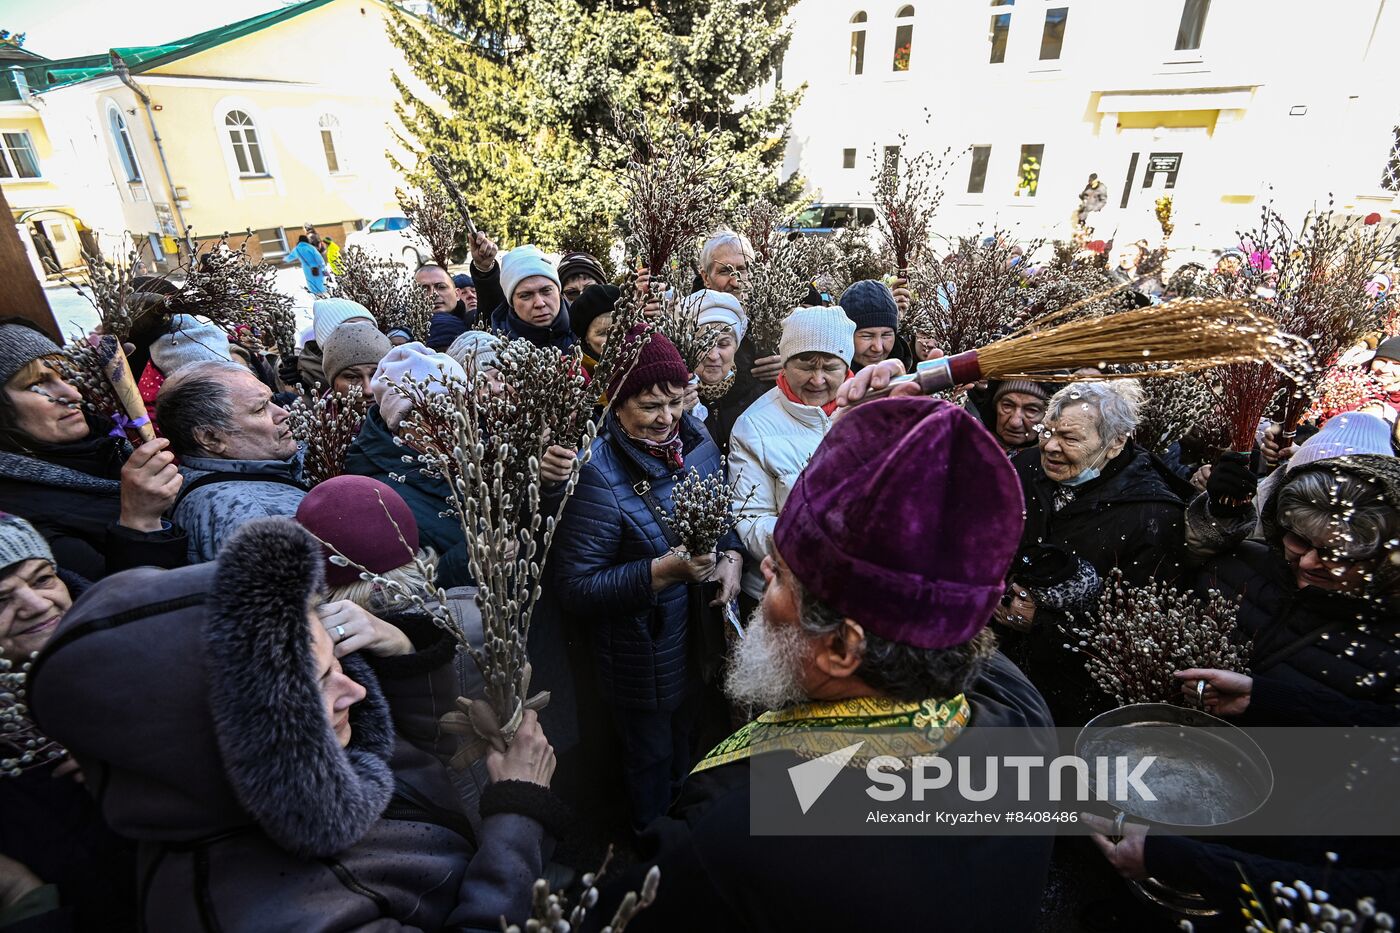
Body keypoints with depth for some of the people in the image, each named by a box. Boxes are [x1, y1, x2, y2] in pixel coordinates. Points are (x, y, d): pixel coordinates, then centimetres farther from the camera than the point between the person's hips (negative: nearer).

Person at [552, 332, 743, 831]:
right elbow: (576, 591, -26)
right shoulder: (596, 474, -26)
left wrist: (731, 555, -12)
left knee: (688, 749, 29)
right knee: (652, 762, 20)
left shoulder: (697, 443, -7)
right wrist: (665, 571, -34)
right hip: (644, 656, -6)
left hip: (703, 638, 6)